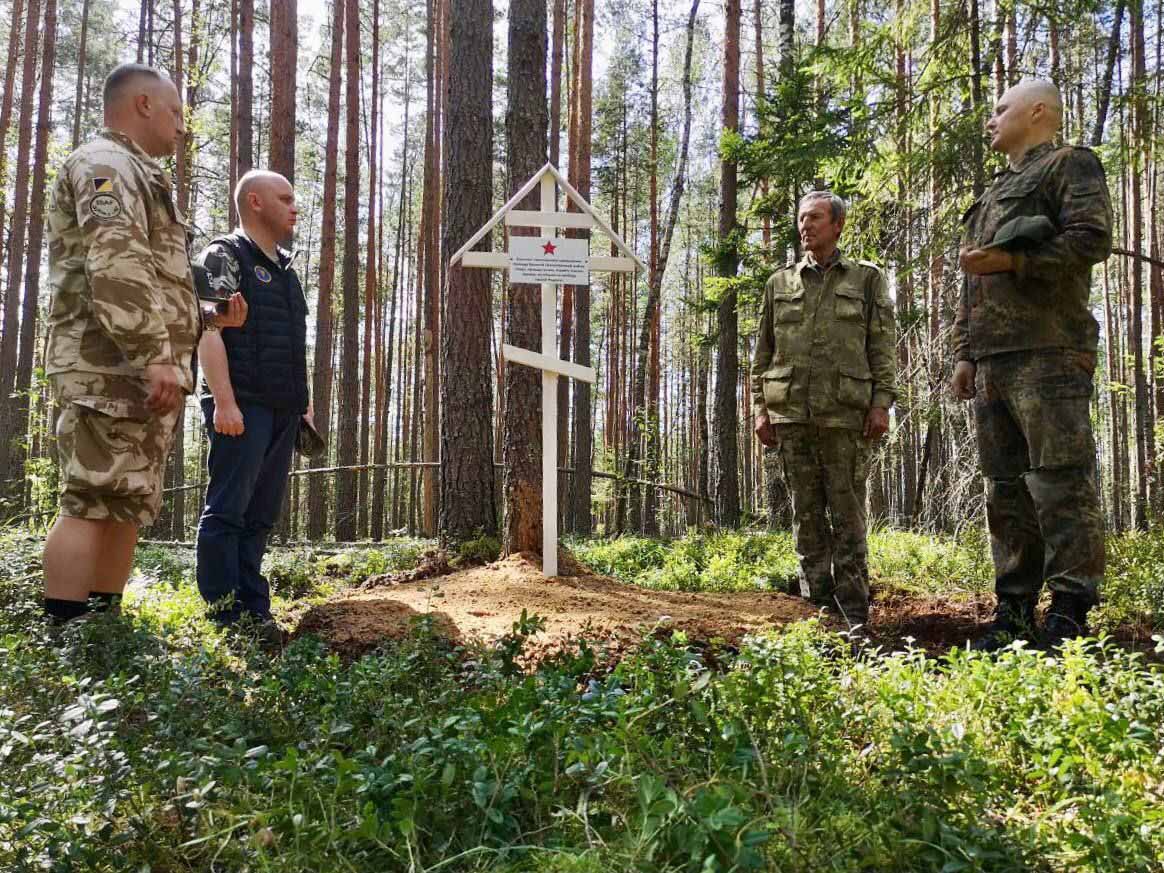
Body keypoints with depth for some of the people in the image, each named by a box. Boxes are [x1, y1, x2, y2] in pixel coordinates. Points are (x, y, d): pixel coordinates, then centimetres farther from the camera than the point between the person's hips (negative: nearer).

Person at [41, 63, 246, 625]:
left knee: (128, 506, 9)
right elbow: (116, 266, -20)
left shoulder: (136, 177, 28)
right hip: (114, 366, -10)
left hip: (142, 372, 10)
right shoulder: (105, 164, -4)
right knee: (92, 503, -12)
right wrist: (155, 354, -27)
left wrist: (210, 319, 17)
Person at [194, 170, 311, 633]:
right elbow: (207, 330, -12)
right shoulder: (224, 256, -2)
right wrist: (224, 401, -21)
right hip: (243, 406, -8)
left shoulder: (286, 269, 23)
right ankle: (225, 614, -3)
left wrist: (303, 400, 18)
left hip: (282, 410, 8)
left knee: (261, 515, 8)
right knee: (227, 510, -6)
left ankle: (253, 610, 13)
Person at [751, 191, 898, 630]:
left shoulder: (867, 279, 11)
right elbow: (763, 351, 15)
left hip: (845, 414, -2)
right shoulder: (779, 283, 17)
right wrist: (760, 407, 6)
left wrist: (882, 403, -6)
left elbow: (883, 347, 4)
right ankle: (818, 606, 11)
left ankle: (855, 615, 3)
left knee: (847, 515, -2)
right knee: (806, 515, 5)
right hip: (790, 414, 3)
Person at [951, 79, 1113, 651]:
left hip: (1048, 353, -8)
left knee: (1060, 481, -10)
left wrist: (1011, 260, -14)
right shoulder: (992, 196, 30)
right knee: (1006, 489, 6)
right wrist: (964, 354, 17)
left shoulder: (1071, 165, 7)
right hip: (992, 362, 8)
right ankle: (1014, 613, 10)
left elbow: (1092, 238, -10)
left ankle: (1069, 617, -7)